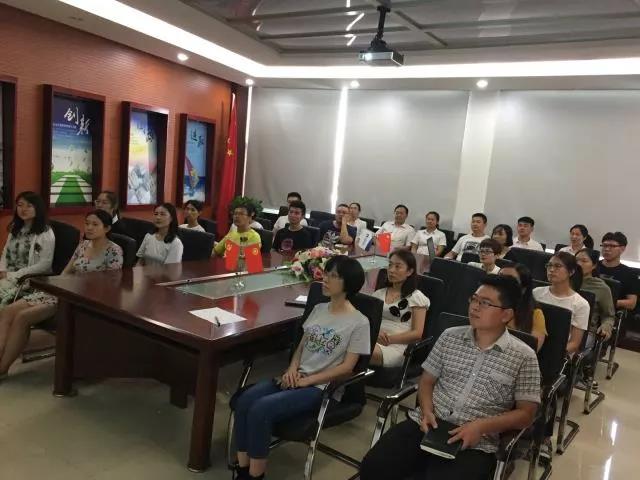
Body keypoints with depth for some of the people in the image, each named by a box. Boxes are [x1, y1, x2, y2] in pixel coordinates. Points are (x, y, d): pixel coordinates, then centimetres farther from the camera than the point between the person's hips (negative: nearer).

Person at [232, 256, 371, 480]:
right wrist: (292, 369, -3)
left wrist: (306, 381, -14)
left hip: (322, 388, -6)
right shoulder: (318, 309, 12)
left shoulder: (359, 323, -8)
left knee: (261, 409, -26)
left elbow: (346, 368, -11)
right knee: (244, 400, -18)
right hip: (297, 378, 6)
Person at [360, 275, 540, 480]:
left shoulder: (524, 357, -1)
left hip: (475, 443, -3)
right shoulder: (450, 336, 8)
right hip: (427, 424, 3)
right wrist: (427, 412, -7)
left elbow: (526, 413, 0)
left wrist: (481, 426, -13)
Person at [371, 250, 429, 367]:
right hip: (374, 339, 4)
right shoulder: (379, 293, 22)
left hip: (399, 345, -4)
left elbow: (417, 333, -2)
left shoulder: (416, 297, 5)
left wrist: (390, 339, -13)